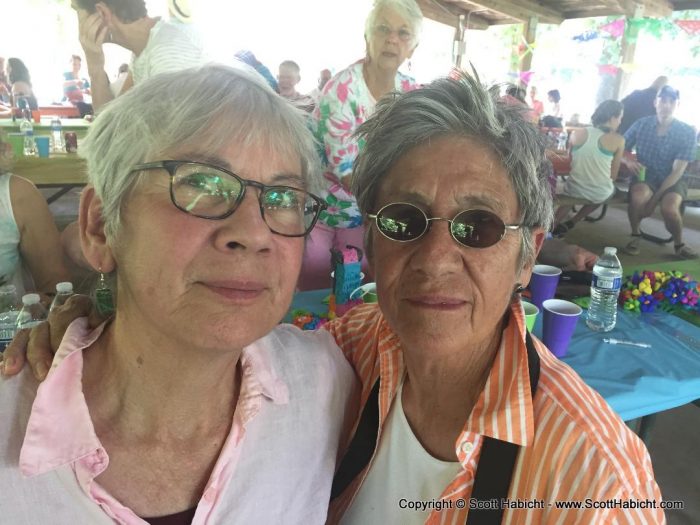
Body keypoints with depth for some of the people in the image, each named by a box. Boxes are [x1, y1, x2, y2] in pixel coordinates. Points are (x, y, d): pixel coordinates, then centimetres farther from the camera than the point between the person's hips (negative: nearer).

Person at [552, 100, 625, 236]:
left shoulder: (577, 133, -2)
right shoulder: (618, 140, -8)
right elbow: (613, 175, -2)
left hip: (574, 190, 2)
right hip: (600, 194, -1)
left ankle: (554, 223, 16)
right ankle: (571, 223, 20)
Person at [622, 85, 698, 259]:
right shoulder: (641, 124, -4)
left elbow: (677, 171, -14)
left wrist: (654, 199, -22)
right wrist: (628, 160, -20)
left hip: (672, 180, 0)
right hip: (645, 175, 1)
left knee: (669, 208, -33)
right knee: (638, 197, -36)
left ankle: (679, 244, 0)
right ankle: (635, 235, -7)